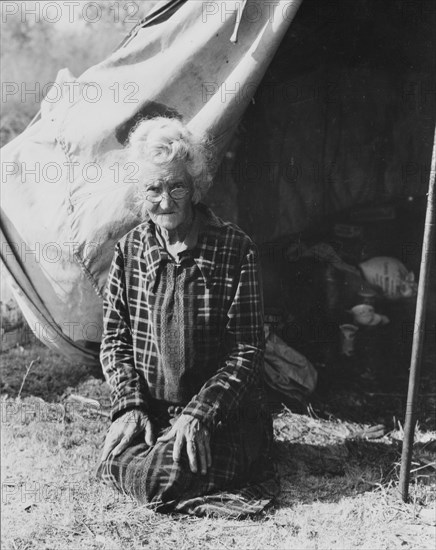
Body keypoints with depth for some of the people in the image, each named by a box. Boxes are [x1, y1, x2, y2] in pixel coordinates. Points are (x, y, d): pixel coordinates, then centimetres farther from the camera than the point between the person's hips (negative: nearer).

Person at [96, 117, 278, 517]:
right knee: (116, 464, -21)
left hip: (222, 413, -3)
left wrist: (200, 412, -17)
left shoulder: (234, 249, -9)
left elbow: (248, 350, -9)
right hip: (148, 409, 4)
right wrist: (130, 405, -8)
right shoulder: (130, 249, 3)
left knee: (163, 476, -25)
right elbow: (114, 338, 7)